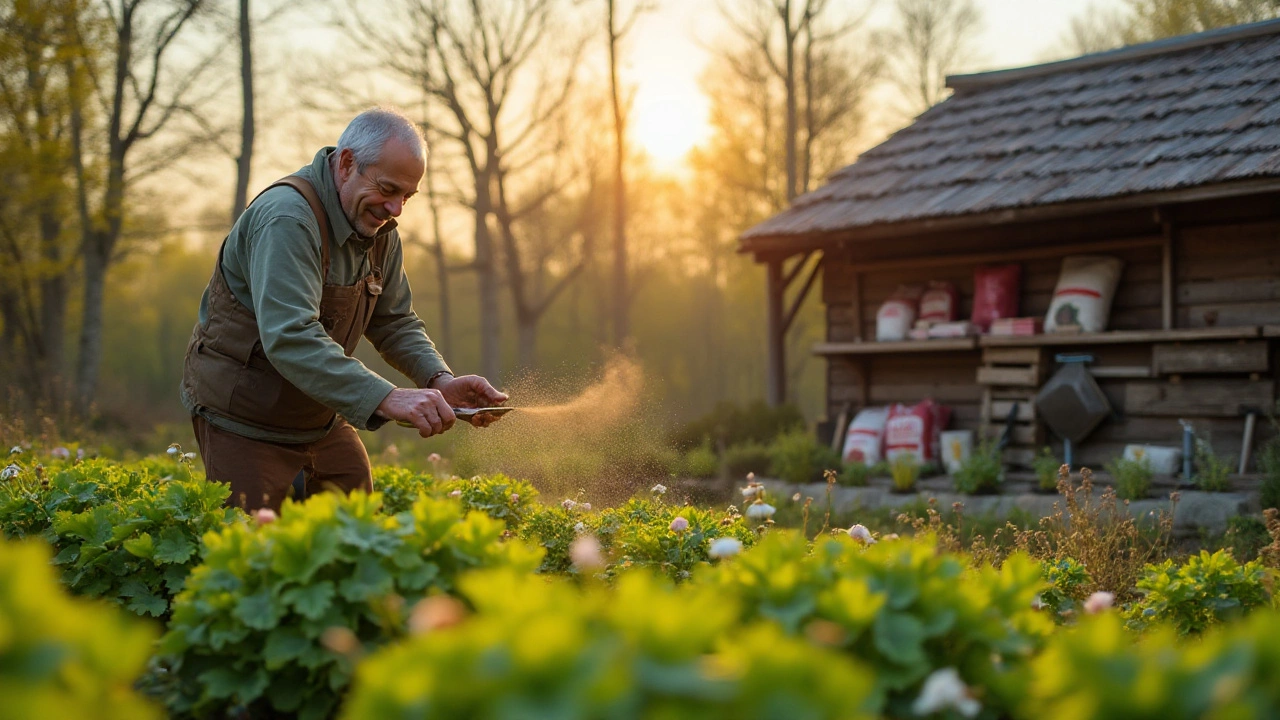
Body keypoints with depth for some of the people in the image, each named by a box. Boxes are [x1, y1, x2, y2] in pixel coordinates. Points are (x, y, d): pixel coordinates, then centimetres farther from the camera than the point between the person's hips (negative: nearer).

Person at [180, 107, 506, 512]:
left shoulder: (379, 230, 2)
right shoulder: (287, 218, -28)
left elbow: (395, 323, 7)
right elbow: (289, 338, -39)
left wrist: (440, 381, -14)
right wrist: (385, 398, -47)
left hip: (321, 418, 8)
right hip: (245, 423, -8)